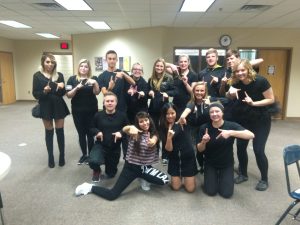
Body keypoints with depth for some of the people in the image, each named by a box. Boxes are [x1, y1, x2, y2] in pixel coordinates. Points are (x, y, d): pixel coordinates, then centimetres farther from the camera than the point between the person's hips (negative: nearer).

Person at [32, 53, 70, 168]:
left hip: (59, 106, 1)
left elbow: (63, 93, 3)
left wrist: (62, 87, -17)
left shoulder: (59, 75, 3)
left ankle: (62, 156, 16)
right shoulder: (37, 75, -2)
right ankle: (50, 157, 19)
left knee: (60, 131, 3)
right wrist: (44, 91, -23)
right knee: (49, 132, 7)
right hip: (45, 107, -1)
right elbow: (35, 94, -4)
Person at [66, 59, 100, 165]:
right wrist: (77, 88, -19)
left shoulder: (93, 78, 1)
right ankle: (84, 154, 24)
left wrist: (95, 83, -29)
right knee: (81, 133, 9)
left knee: (90, 133, 1)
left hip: (91, 110, -1)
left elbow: (97, 92, -12)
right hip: (77, 111, 2)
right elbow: (68, 95, -3)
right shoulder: (72, 79, 3)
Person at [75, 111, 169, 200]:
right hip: (131, 166, -3)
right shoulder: (136, 131, -9)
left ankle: (144, 178, 13)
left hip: (146, 167, 3)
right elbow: (124, 129, -30)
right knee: (112, 195, -8)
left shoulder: (153, 134, -2)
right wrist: (131, 127, -54)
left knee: (165, 180, -14)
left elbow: (153, 143, -24)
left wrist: (152, 142, -49)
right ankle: (90, 187, 18)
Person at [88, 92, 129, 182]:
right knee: (93, 161, -33)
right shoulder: (98, 115, -7)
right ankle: (96, 171, 7)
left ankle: (109, 163, 53)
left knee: (111, 174, 15)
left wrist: (121, 132, -20)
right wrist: (97, 132, -16)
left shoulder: (122, 115, -8)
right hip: (100, 145, -1)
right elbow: (92, 128, 6)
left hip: (115, 147, 1)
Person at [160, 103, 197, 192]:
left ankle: (186, 177, 31)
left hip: (188, 157, -2)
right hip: (174, 158, 2)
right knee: (175, 187, 4)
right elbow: (169, 149, -10)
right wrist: (169, 138, -28)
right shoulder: (164, 128, -4)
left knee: (190, 189, 0)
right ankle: (179, 176, 35)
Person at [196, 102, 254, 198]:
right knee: (211, 192, -2)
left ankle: (222, 176, 28)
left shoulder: (231, 125, -19)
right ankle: (213, 176, 29)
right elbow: (200, 149, -9)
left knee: (226, 193, -2)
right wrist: (203, 141, -33)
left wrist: (231, 133, -45)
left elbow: (251, 135, -32)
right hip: (210, 163, 1)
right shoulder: (204, 127, -15)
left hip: (227, 164, 0)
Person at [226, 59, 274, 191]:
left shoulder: (260, 81, -21)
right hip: (243, 120, 4)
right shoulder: (236, 83, -9)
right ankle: (243, 174, 27)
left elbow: (271, 99, -15)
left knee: (258, 150, -6)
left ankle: (264, 179, 16)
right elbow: (229, 97, 8)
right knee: (240, 147, 6)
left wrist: (253, 103, -28)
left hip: (261, 121, -4)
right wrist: (230, 92, -15)